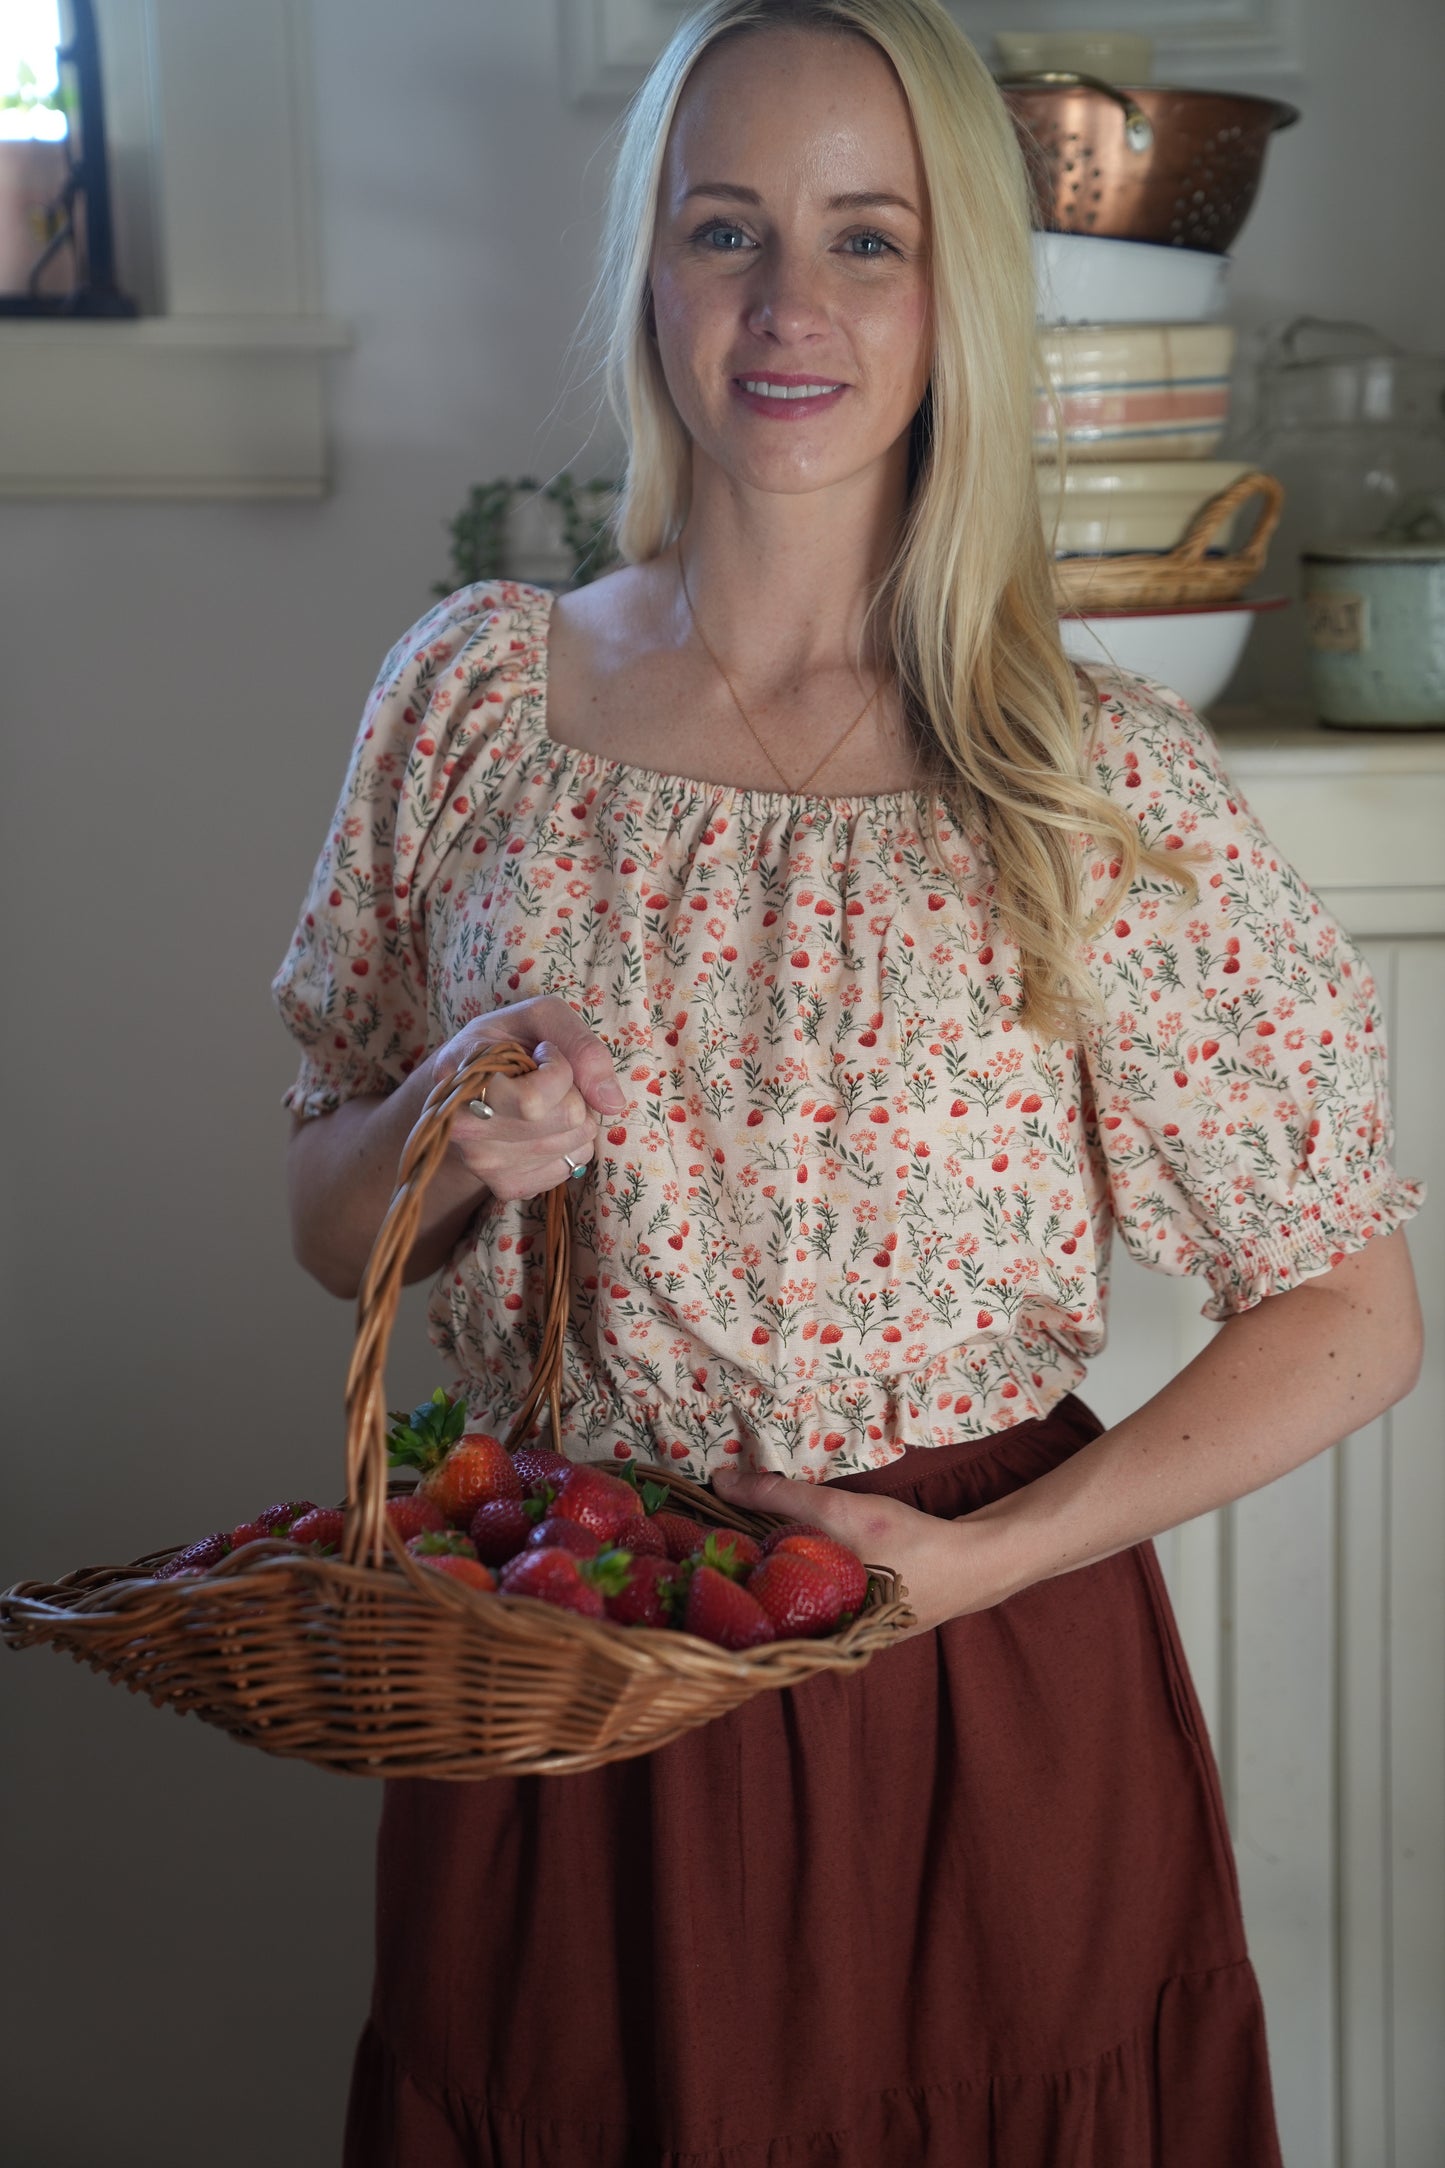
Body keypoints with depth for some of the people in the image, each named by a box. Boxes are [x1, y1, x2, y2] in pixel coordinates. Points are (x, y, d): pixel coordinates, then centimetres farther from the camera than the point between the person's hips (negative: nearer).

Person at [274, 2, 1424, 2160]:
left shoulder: (1103, 778, -8)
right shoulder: (475, 691, 0)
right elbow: (330, 1223, 9)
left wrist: (976, 1558, -13)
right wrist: (444, 1142, -13)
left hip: (985, 1719, -2)